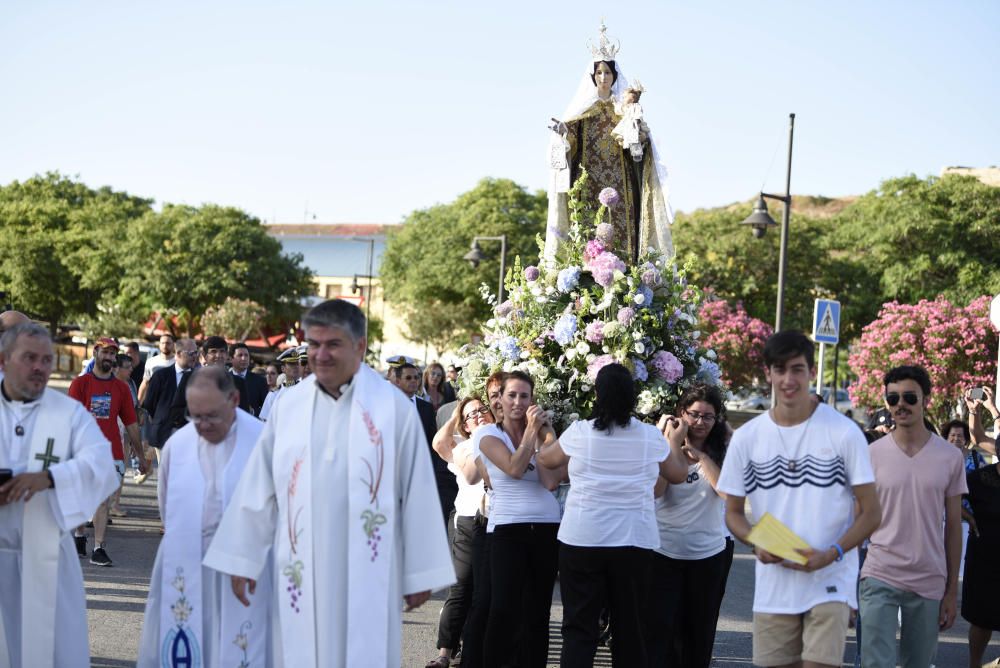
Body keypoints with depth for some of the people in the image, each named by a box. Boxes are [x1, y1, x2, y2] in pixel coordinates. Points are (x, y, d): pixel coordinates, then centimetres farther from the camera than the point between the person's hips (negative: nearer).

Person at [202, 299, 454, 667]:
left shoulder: (394, 408, -4)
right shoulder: (288, 405, 3)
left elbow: (417, 493, -2)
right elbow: (258, 488, 8)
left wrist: (419, 574, -1)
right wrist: (243, 559, 8)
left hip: (368, 573, -2)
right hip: (301, 569, 2)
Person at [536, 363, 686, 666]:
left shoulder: (579, 432, -6)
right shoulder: (652, 436, -1)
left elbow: (545, 459, 13)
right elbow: (678, 474, 16)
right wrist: (675, 441, 35)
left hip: (581, 539, -2)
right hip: (635, 541, 2)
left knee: (578, 628, 2)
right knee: (629, 628, 12)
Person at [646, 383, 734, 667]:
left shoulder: (722, 452, 0)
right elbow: (655, 491, -14)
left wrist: (700, 457, -19)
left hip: (709, 552, 2)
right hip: (665, 550, -1)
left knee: (699, 630, 12)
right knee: (659, 626, -7)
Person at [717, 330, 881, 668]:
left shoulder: (844, 432, -6)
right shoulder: (746, 438, 3)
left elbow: (871, 513, -3)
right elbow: (733, 512, 11)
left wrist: (831, 555, -19)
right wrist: (757, 544, -11)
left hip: (830, 583, -3)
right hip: (772, 586, 3)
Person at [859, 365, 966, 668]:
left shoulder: (950, 457, 2)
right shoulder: (872, 454, 0)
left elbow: (953, 527, 7)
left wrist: (952, 591, 5)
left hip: (929, 585, 1)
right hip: (879, 578, -1)